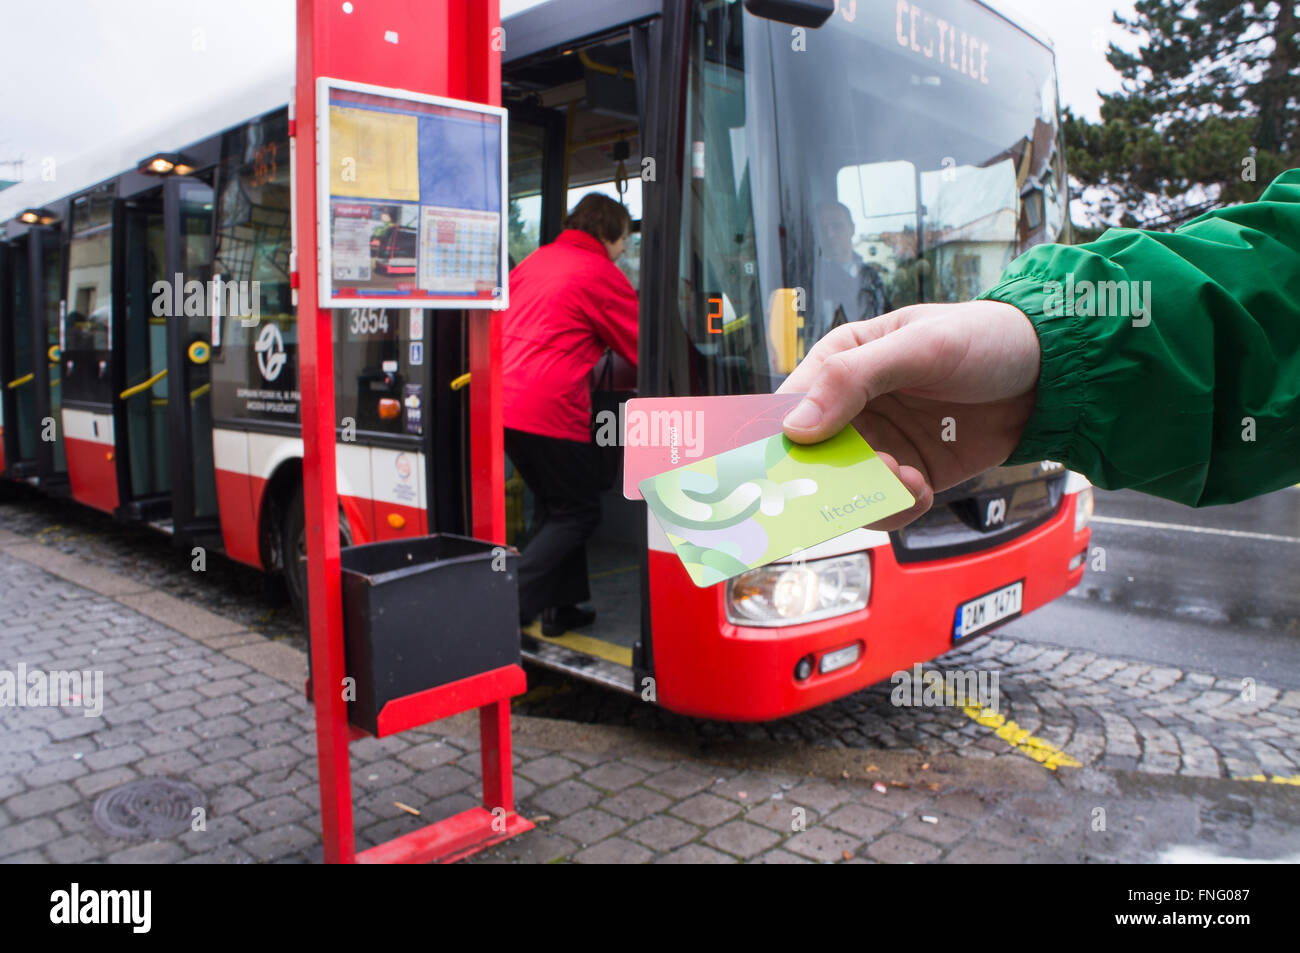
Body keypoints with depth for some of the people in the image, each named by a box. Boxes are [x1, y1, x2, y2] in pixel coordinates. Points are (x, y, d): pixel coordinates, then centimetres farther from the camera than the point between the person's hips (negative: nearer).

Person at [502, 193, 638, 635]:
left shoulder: (534, 261, 19)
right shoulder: (601, 274, -4)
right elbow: (640, 347, 1)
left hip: (503, 399, 8)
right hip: (549, 408, -8)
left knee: (553, 504, 21)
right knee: (578, 512, 4)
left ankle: (561, 606, 24)